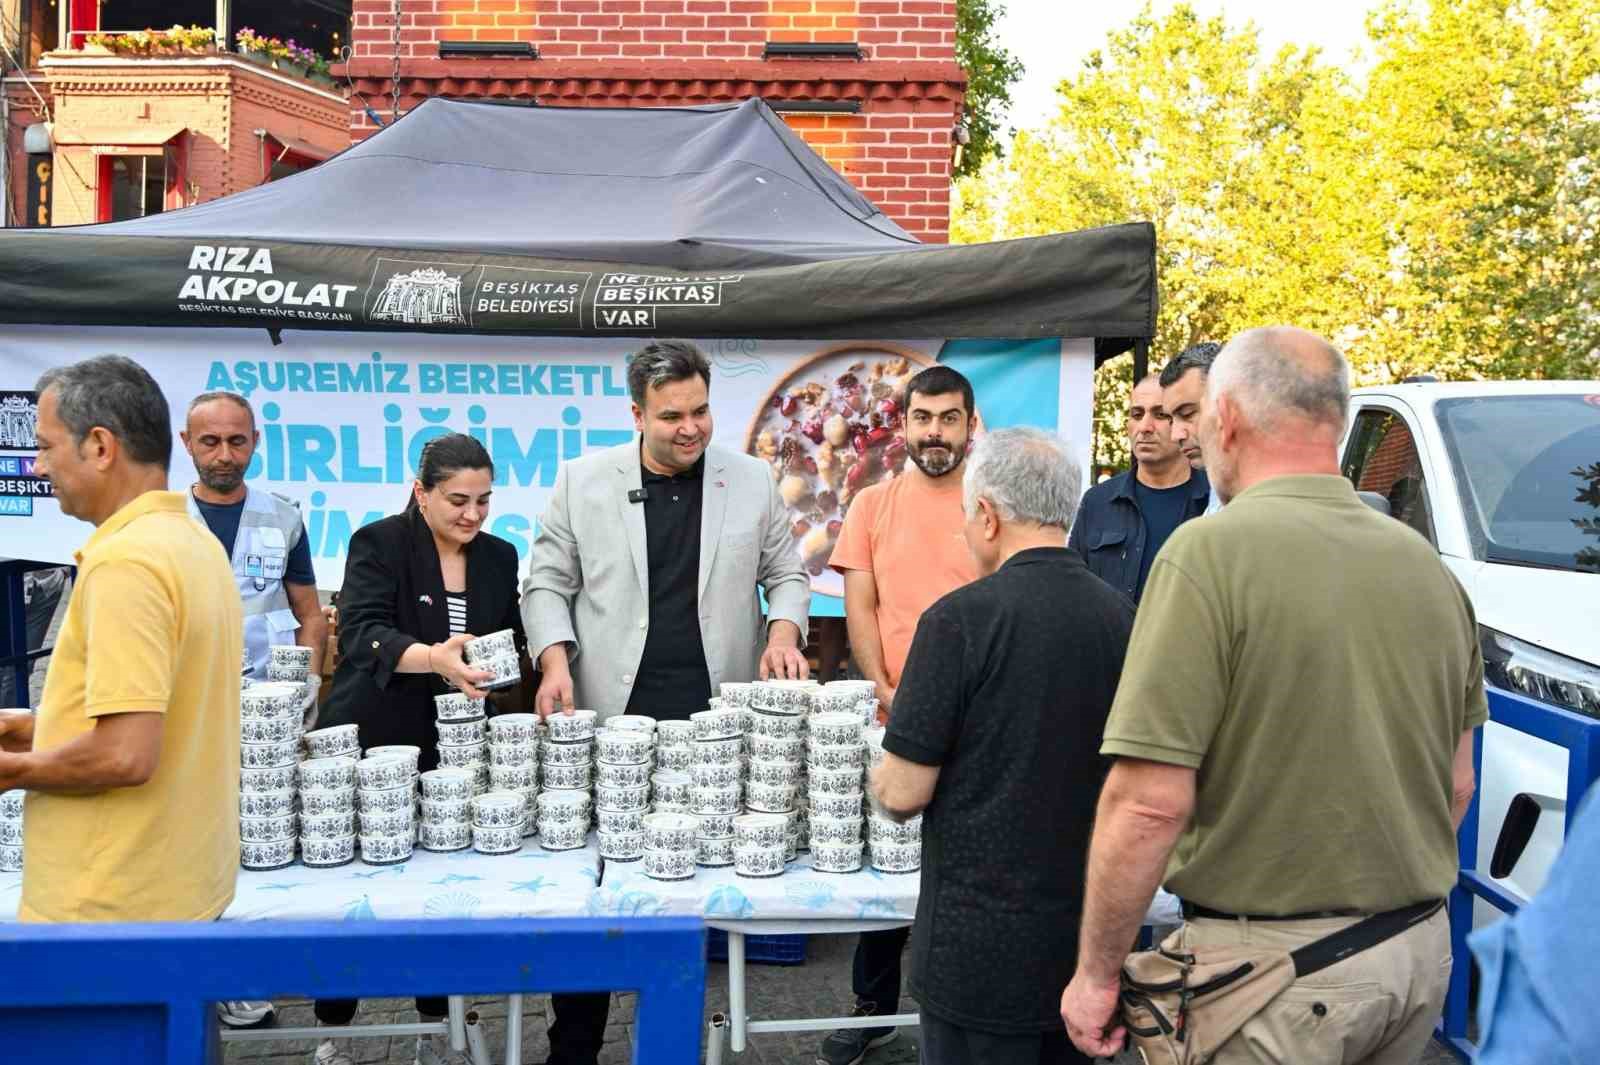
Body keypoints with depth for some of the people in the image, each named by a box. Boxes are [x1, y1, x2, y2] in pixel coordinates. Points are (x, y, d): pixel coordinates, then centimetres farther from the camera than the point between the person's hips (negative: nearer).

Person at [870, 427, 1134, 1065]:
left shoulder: (962, 618, -16)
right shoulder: (1125, 618, 0)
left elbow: (903, 793, -14)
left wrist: (883, 777, 8)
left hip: (982, 949, -5)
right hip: (1089, 939, 5)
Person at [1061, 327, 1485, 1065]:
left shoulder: (1213, 551, -18)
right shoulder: (1426, 565, 3)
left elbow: (1150, 801, -21)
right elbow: (1456, 785, 12)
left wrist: (1096, 974, -11)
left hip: (1269, 962, -6)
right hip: (1421, 953, 7)